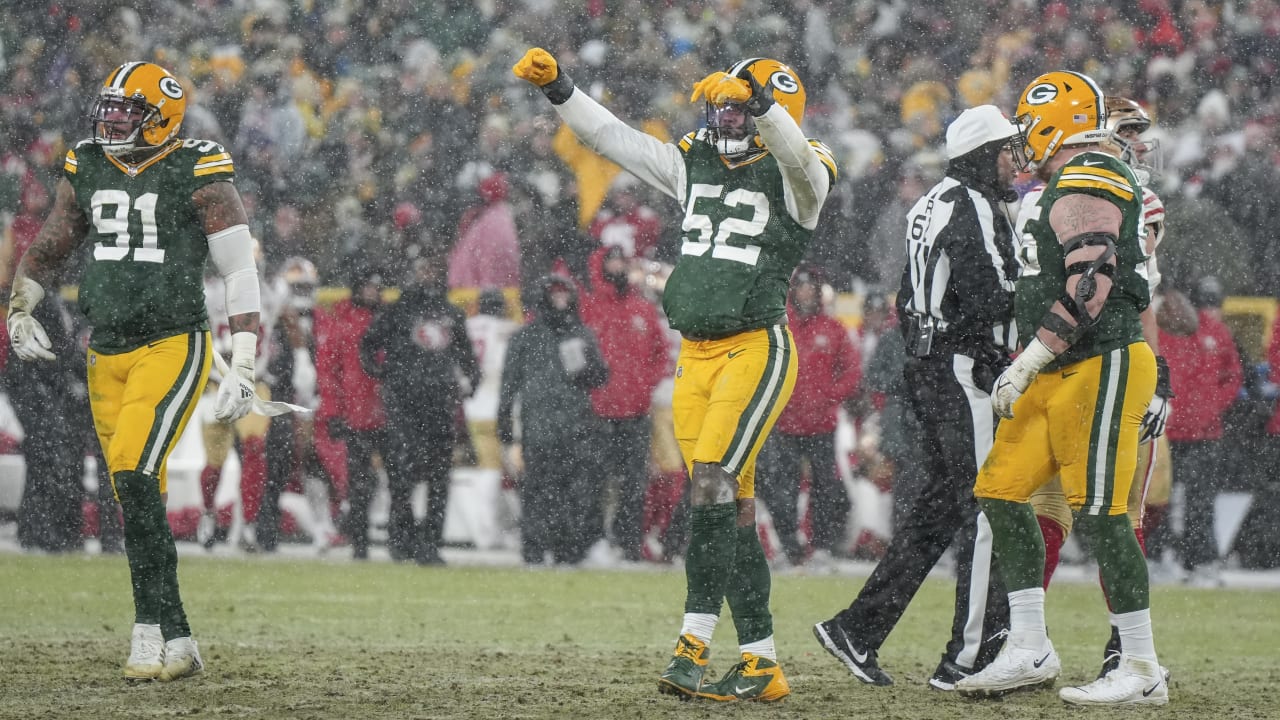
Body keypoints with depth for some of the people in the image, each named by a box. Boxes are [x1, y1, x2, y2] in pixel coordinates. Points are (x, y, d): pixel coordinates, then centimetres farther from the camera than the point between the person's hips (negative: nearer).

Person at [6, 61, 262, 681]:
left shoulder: (197, 175, -7)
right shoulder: (87, 170, 10)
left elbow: (239, 270, -7)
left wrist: (242, 367, -12)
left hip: (172, 345, -6)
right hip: (107, 352, 6)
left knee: (134, 474, -22)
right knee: (137, 499, 5)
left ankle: (150, 628, -17)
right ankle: (177, 645, 10)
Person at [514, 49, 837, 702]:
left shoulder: (794, 179, -5)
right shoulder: (696, 165, 13)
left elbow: (795, 150, -29)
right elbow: (611, 136, 14)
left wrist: (755, 100, -44)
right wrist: (555, 88, 4)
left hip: (756, 349, -7)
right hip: (696, 355, 7)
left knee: (713, 488, -19)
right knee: (730, 509, 5)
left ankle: (694, 646, -19)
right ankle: (760, 664, 7)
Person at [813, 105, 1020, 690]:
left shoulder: (930, 206, 18)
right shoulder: (972, 208, -13)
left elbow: (908, 301, 21)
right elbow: (989, 300, -22)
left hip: (926, 367, 10)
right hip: (966, 369, -10)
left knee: (940, 506, 14)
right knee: (987, 509, -8)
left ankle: (857, 629, 12)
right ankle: (970, 657, -8)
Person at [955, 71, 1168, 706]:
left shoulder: (1085, 184, -13)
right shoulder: (1077, 184, 19)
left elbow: (1089, 285, -24)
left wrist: (1029, 360, -24)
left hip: (1101, 368, -10)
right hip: (1062, 376, 10)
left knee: (1100, 514, -9)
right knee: (1000, 491, 7)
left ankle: (1142, 671, -4)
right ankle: (1029, 651, 9)